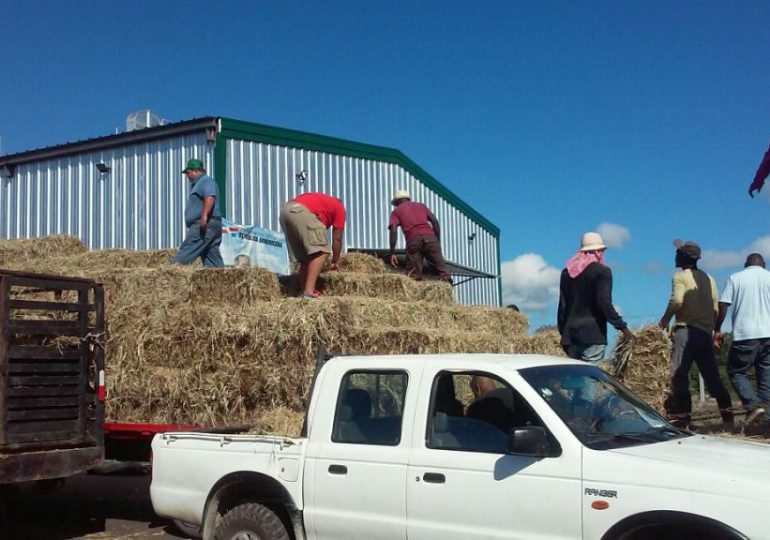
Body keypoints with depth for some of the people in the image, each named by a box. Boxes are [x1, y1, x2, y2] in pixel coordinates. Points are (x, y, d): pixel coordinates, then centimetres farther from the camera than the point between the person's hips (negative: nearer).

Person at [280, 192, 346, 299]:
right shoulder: (340, 207, 23)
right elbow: (337, 239, 22)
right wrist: (335, 262, 34)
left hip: (286, 210, 8)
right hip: (301, 211, -8)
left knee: (304, 256, 17)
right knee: (322, 252, -5)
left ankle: (304, 291, 13)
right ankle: (309, 291, -16)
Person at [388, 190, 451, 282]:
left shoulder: (396, 211, 22)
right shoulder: (421, 205, 30)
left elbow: (393, 230, 4)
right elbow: (435, 221, 16)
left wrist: (392, 253, 1)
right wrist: (438, 241, 17)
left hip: (413, 239, -1)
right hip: (429, 237, 2)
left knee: (415, 274, 0)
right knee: (441, 267, -5)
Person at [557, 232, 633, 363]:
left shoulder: (567, 272, 13)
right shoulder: (602, 271, -4)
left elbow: (562, 305, 13)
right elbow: (604, 302, -13)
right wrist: (622, 326, -9)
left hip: (571, 333, 6)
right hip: (593, 333, -6)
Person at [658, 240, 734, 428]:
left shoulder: (681, 276, -4)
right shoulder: (709, 278, 17)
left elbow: (676, 301, -19)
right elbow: (715, 309, 14)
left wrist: (664, 321, -6)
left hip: (686, 330, -7)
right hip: (706, 332, 7)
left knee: (679, 374, -8)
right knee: (711, 375, 13)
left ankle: (682, 414, -14)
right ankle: (727, 412, 16)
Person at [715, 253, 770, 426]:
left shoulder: (735, 278, 6)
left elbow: (722, 305, -1)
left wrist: (717, 330, 6)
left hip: (745, 334, -3)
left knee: (736, 372, 6)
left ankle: (753, 405, -13)